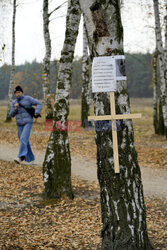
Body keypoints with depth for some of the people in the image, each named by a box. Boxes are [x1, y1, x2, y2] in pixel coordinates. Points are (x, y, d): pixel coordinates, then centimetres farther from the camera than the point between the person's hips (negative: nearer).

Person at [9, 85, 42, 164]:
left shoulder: (28, 98, -3)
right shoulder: (14, 102, 11)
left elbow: (39, 103, -3)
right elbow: (11, 114, 7)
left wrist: (36, 113, -17)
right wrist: (15, 108, -12)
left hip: (28, 123, -6)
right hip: (19, 124, 6)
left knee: (23, 139, -22)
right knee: (25, 142, 8)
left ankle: (20, 157, -33)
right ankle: (30, 159, 21)